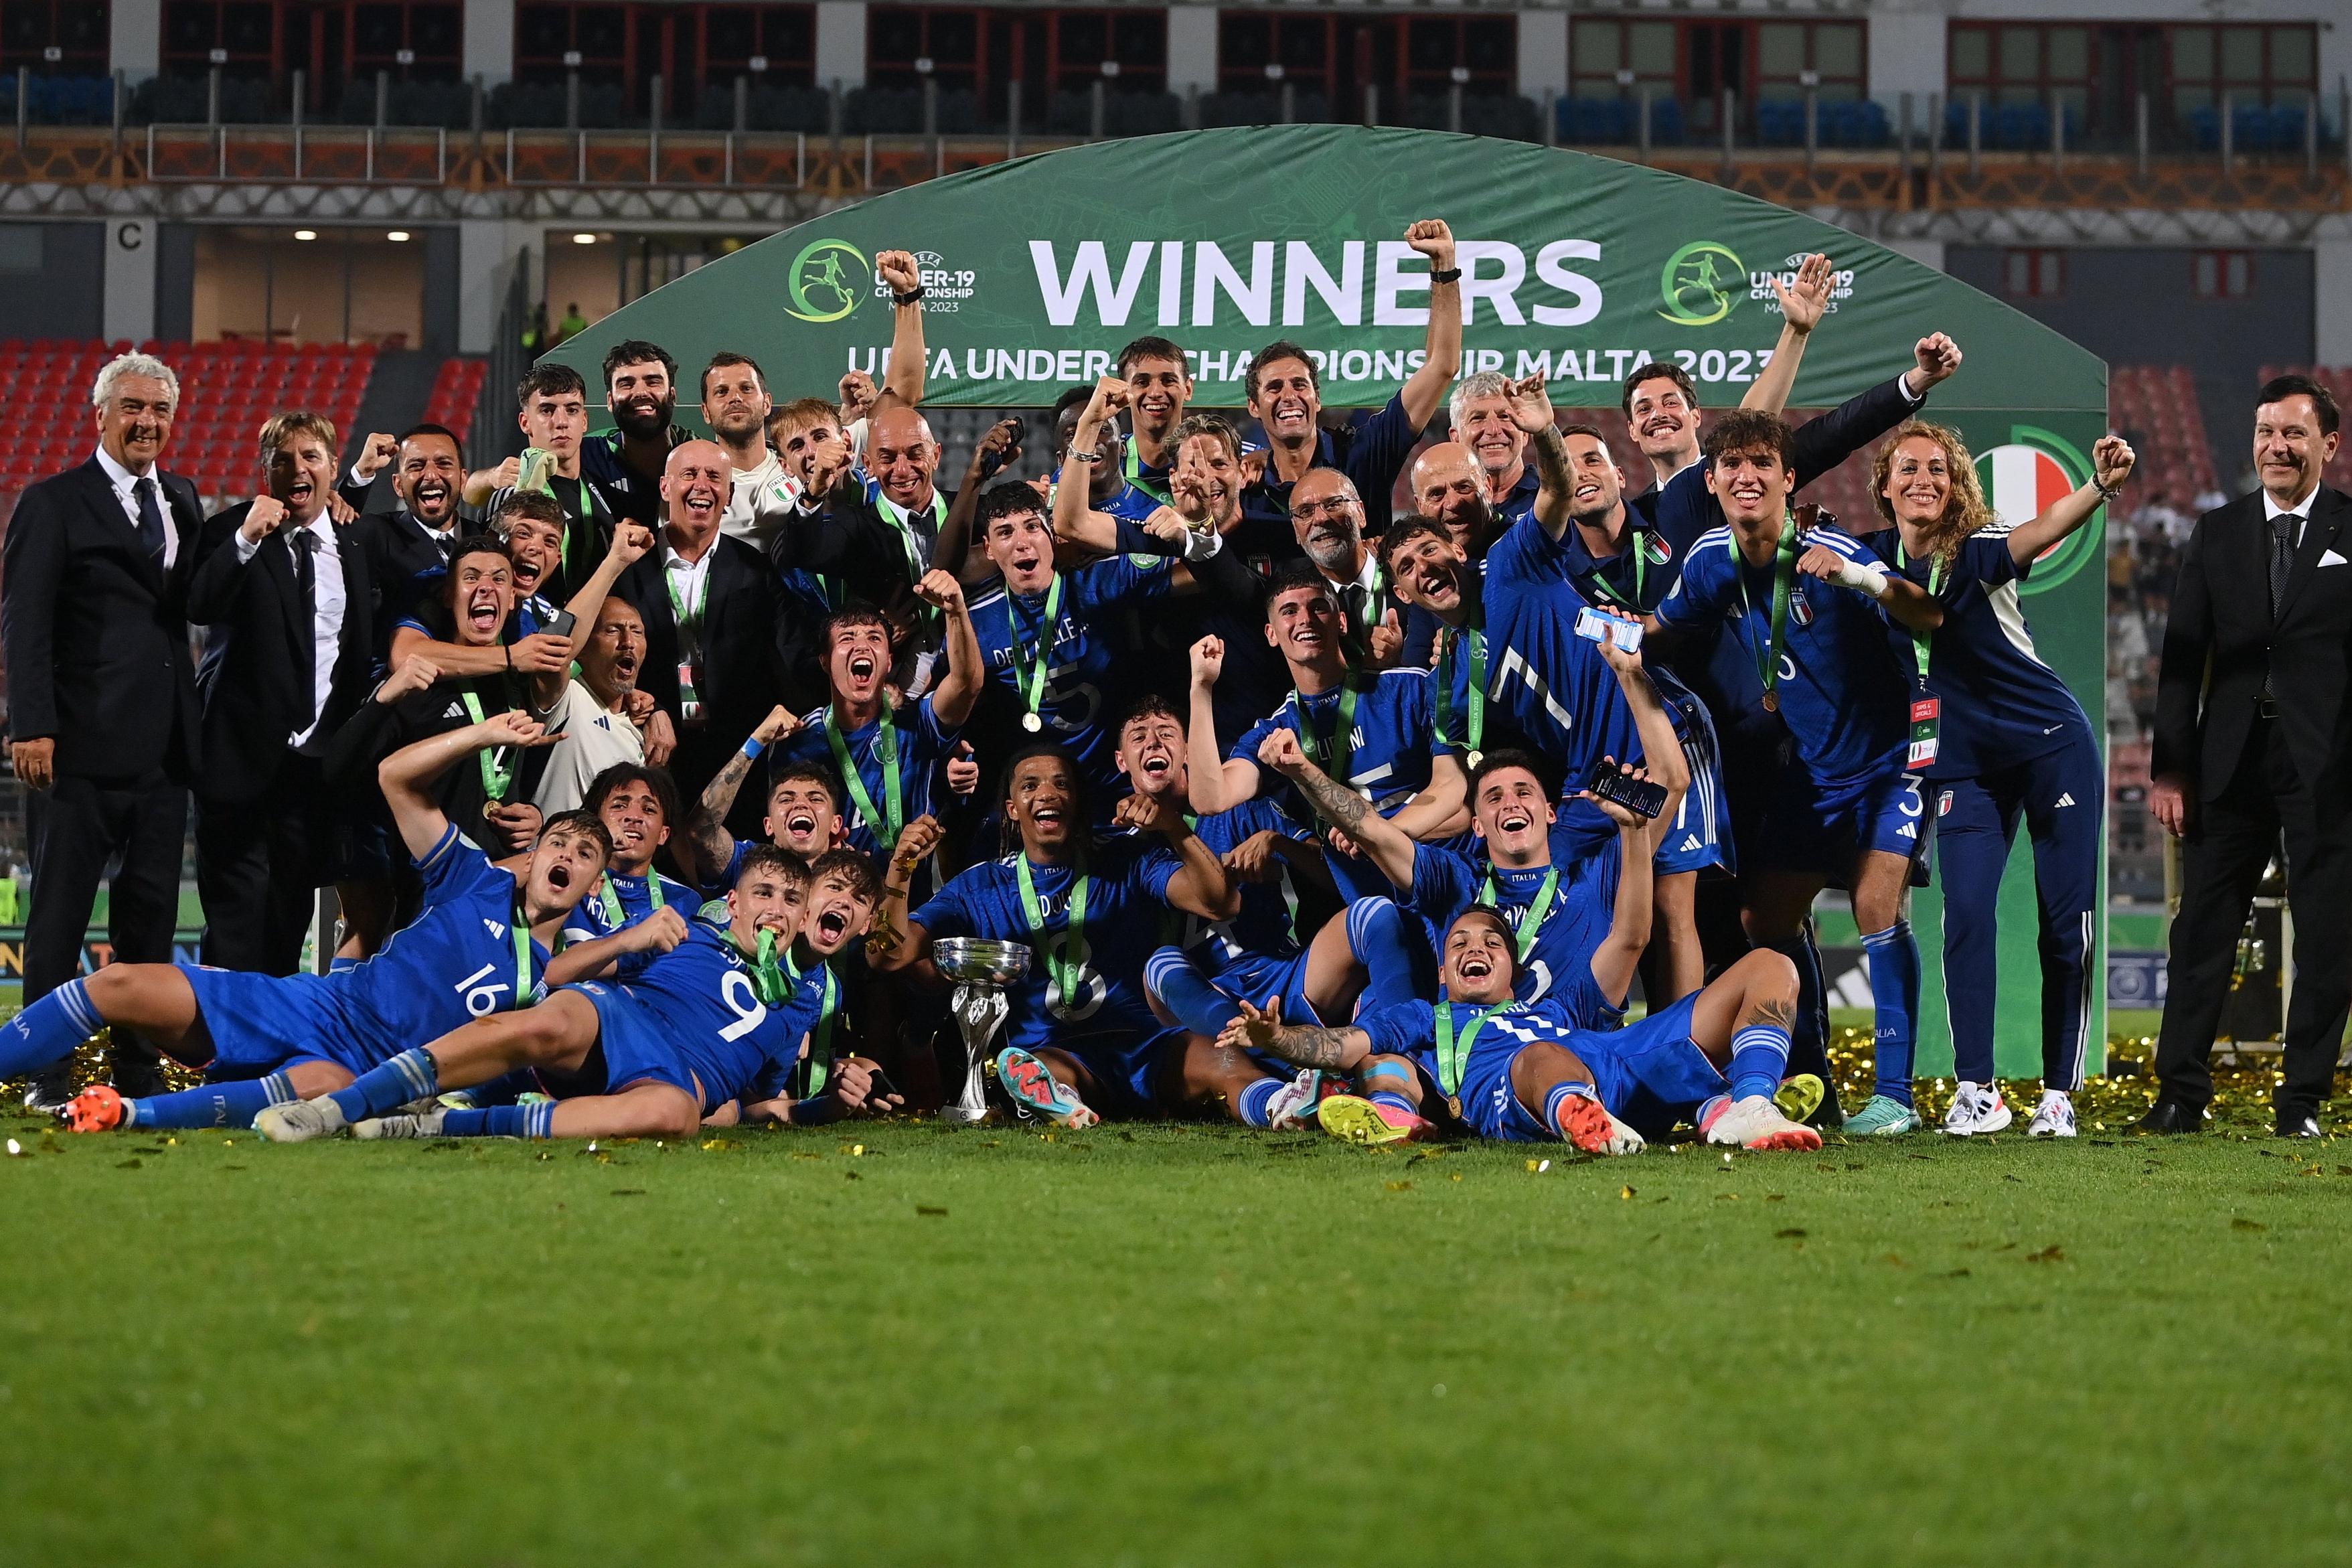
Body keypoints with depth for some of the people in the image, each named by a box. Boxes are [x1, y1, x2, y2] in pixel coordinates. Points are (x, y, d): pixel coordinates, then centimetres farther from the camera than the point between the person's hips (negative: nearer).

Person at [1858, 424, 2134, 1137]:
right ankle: (1976, 1091, -5)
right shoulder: (1871, 558, -1)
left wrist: (2101, 485, -57)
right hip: (1965, 767, 3)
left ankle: (2059, 1093, 5)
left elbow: (2042, 531, -35)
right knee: (1966, 915, -11)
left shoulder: (1976, 550, -15)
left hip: (2053, 744, -3)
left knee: (2067, 922, -2)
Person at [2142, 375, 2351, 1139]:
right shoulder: (2216, 534, 10)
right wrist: (2170, 768, 3)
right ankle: (2181, 1094, 11)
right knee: (2203, 929, 4)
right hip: (2231, 761, 2)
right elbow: (2182, 657, 9)